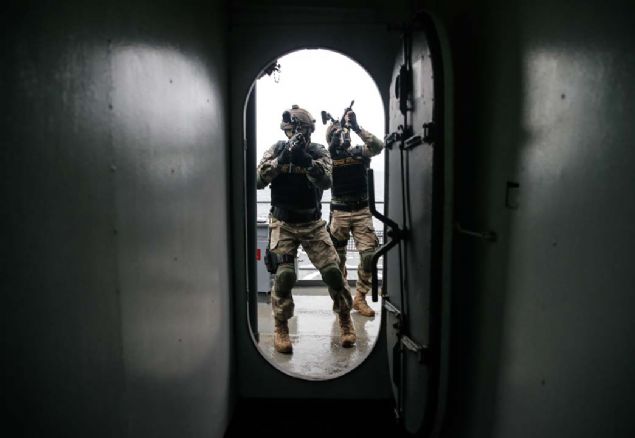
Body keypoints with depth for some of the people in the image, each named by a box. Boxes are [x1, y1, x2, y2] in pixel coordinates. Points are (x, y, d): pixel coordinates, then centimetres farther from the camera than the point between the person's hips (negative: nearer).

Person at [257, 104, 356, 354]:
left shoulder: (318, 152, -2)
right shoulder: (276, 150, -1)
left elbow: (326, 182, -19)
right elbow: (258, 181, -12)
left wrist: (304, 158, -32)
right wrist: (282, 158, -23)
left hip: (313, 224, 1)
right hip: (283, 224, -1)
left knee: (332, 271, -5)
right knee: (284, 275, -14)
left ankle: (345, 319, 17)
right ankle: (281, 328, 6)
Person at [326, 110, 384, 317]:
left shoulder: (360, 151, 4)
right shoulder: (329, 155, 3)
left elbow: (378, 146, -15)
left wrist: (357, 127, -21)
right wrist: (335, 141, -25)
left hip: (362, 211, 1)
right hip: (339, 212, 0)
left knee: (369, 254, -8)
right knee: (337, 258, 6)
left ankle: (359, 297, 6)